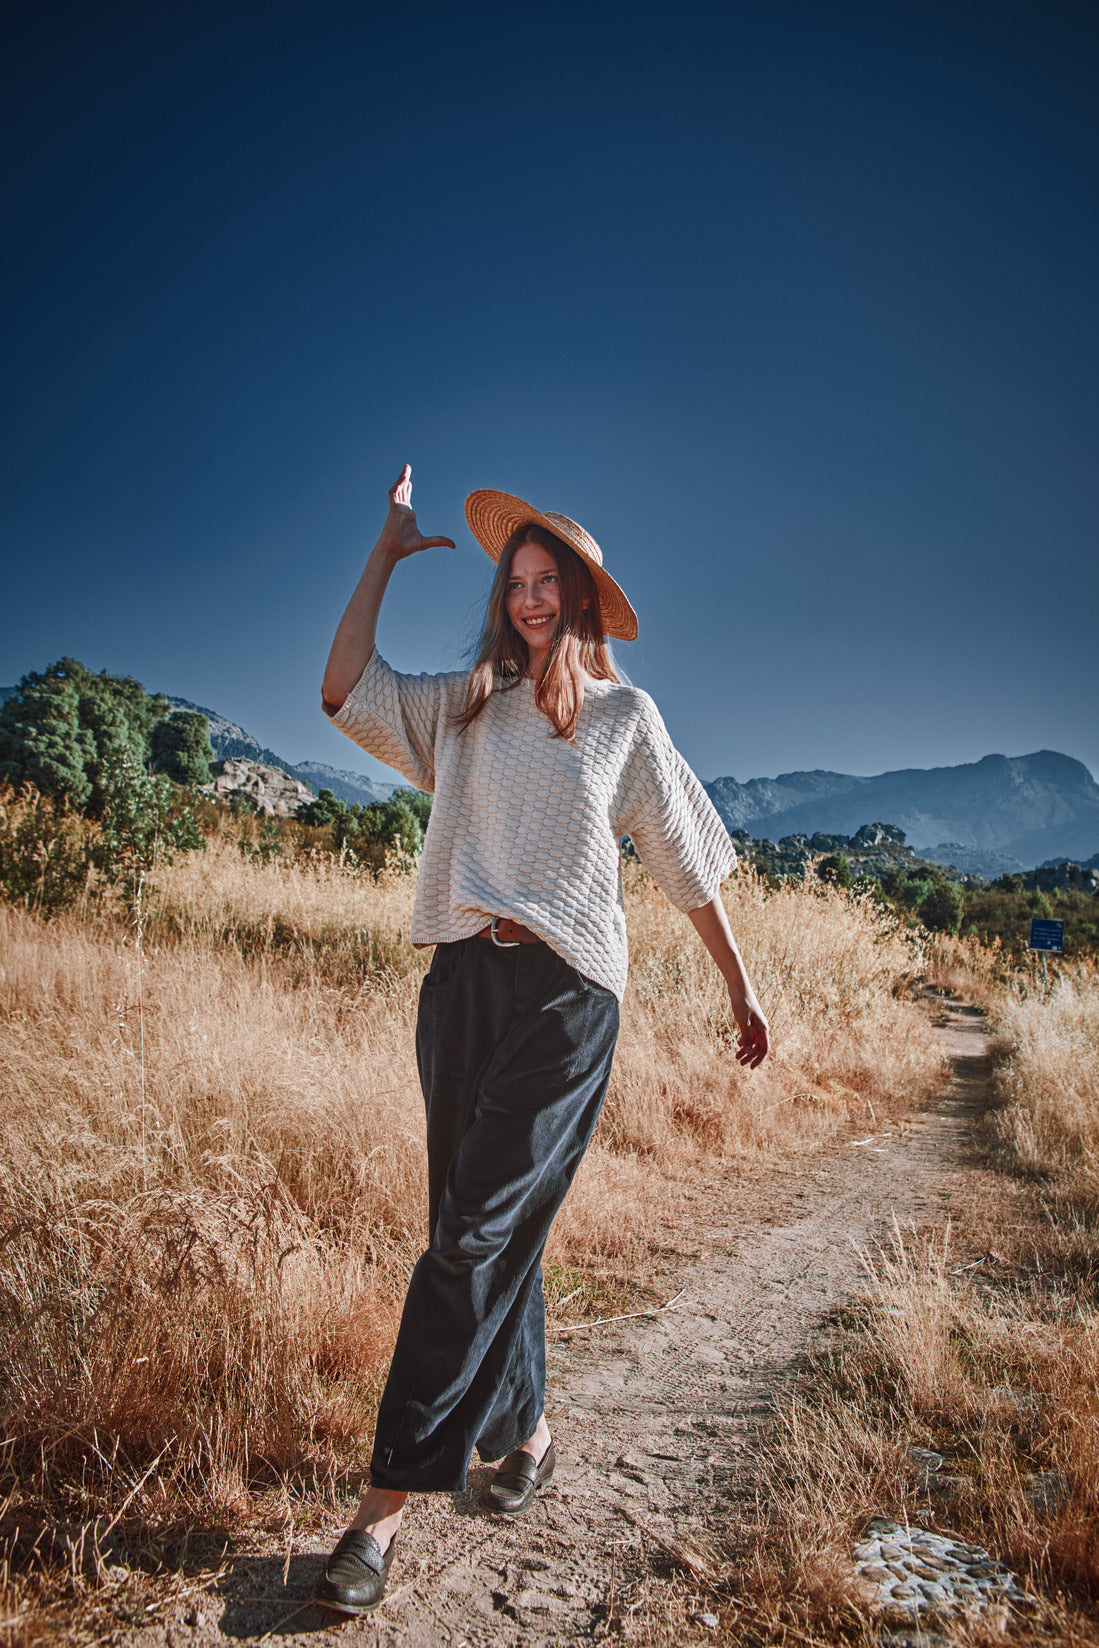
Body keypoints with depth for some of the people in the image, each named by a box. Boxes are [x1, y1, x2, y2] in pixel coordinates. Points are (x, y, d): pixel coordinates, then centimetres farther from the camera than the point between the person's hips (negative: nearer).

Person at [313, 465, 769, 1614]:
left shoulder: (625, 715, 6)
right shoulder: (466, 705, 13)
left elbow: (687, 864, 9)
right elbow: (344, 688, 2)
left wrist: (740, 989, 11)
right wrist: (388, 551, 8)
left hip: (563, 996, -4)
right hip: (460, 984, 4)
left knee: (477, 1237, -7)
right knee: (493, 1232, 13)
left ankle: (388, 1501, 2)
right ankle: (526, 1430, 33)